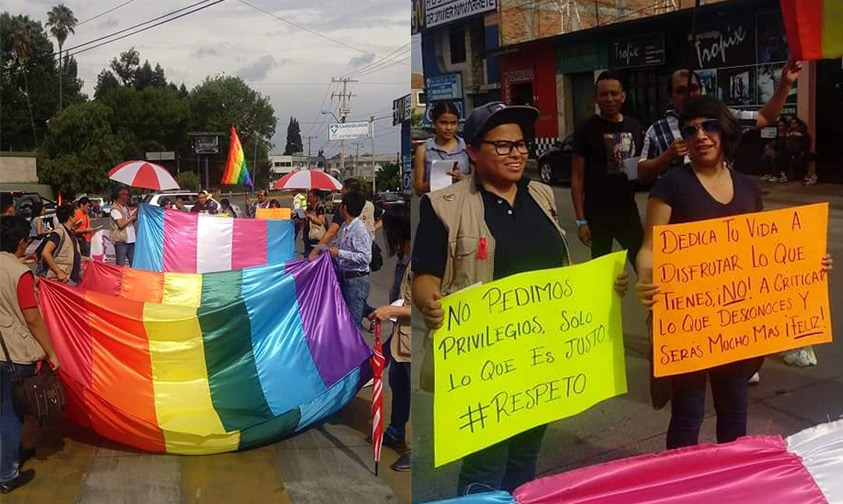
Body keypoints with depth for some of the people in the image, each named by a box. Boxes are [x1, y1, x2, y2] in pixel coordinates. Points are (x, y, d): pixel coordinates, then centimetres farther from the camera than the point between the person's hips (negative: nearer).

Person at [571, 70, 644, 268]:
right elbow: (577, 177, -6)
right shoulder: (586, 129, -5)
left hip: (628, 210, 4)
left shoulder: (634, 127, 8)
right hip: (597, 214, -4)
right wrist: (581, 220, -11)